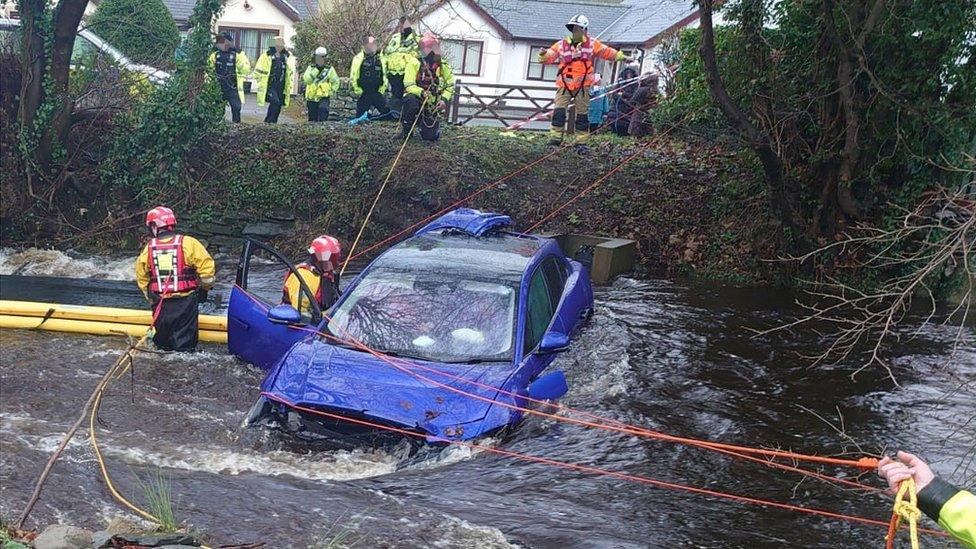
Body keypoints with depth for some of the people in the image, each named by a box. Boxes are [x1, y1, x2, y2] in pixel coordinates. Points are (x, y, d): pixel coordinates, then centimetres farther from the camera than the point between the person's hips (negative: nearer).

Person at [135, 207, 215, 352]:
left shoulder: (149, 248, 1)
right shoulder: (188, 243, -10)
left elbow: (141, 278, 10)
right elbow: (206, 266, -9)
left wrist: (151, 299, 24)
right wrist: (205, 288, 9)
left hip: (161, 303, 3)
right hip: (185, 301, -3)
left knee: (162, 343, 16)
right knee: (184, 343, 4)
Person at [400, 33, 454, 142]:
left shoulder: (443, 66, -1)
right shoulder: (415, 63, -11)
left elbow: (450, 86, 6)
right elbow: (408, 85, -17)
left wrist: (444, 99, -13)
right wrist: (421, 92, -35)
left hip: (432, 104, 2)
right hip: (415, 97, -2)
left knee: (431, 136, -9)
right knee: (411, 102, -40)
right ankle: (406, 130, -13)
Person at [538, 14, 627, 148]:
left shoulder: (592, 44, 5)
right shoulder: (562, 44, 2)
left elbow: (607, 52, 7)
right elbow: (549, 56, -2)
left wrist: (621, 56, -2)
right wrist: (544, 55, -24)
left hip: (583, 86, 0)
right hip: (564, 85, 0)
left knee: (582, 114, 6)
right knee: (559, 111, -10)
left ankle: (581, 141, 14)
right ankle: (555, 138, -3)